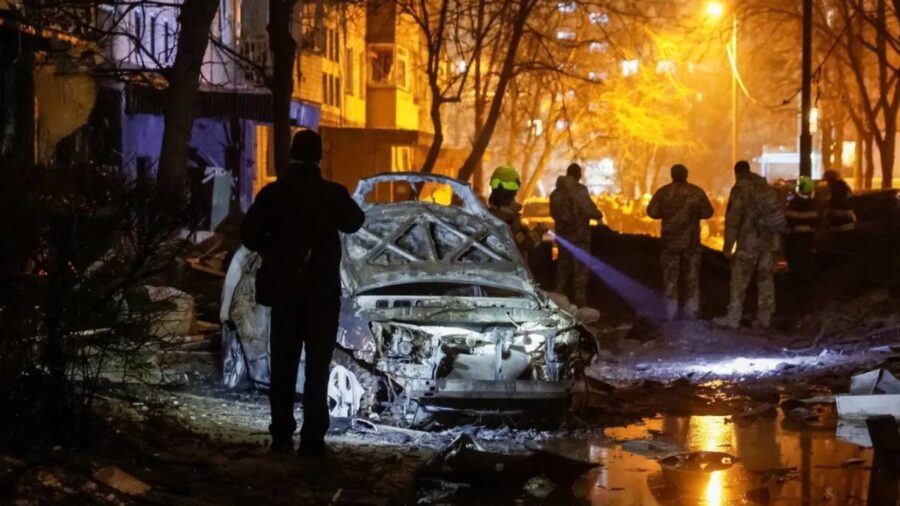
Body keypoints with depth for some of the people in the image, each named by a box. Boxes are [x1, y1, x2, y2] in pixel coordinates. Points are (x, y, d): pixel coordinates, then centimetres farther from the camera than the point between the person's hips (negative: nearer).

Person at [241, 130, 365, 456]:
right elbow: (354, 222, 9)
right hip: (322, 290, -2)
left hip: (284, 288, 2)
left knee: (283, 365, 11)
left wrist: (274, 249, 9)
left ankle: (282, 435, 10)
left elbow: (249, 234, -8)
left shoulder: (272, 193, -6)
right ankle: (312, 439, -4)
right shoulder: (332, 193, -8)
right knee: (317, 367, 1)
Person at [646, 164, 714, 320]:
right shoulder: (696, 192, -2)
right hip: (691, 240, 1)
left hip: (670, 239, -1)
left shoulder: (663, 192, -4)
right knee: (691, 276, 8)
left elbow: (652, 212, -9)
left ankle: (671, 312, 2)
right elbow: (708, 213, -2)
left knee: (670, 275, 6)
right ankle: (691, 311, 6)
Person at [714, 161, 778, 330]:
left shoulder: (740, 189, -8)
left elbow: (733, 218, -12)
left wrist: (728, 245, -9)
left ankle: (733, 318, -2)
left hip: (749, 241, -6)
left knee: (739, 280, -1)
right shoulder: (767, 187, 12)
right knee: (765, 279, 9)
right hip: (768, 240, 6)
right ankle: (764, 318, 9)